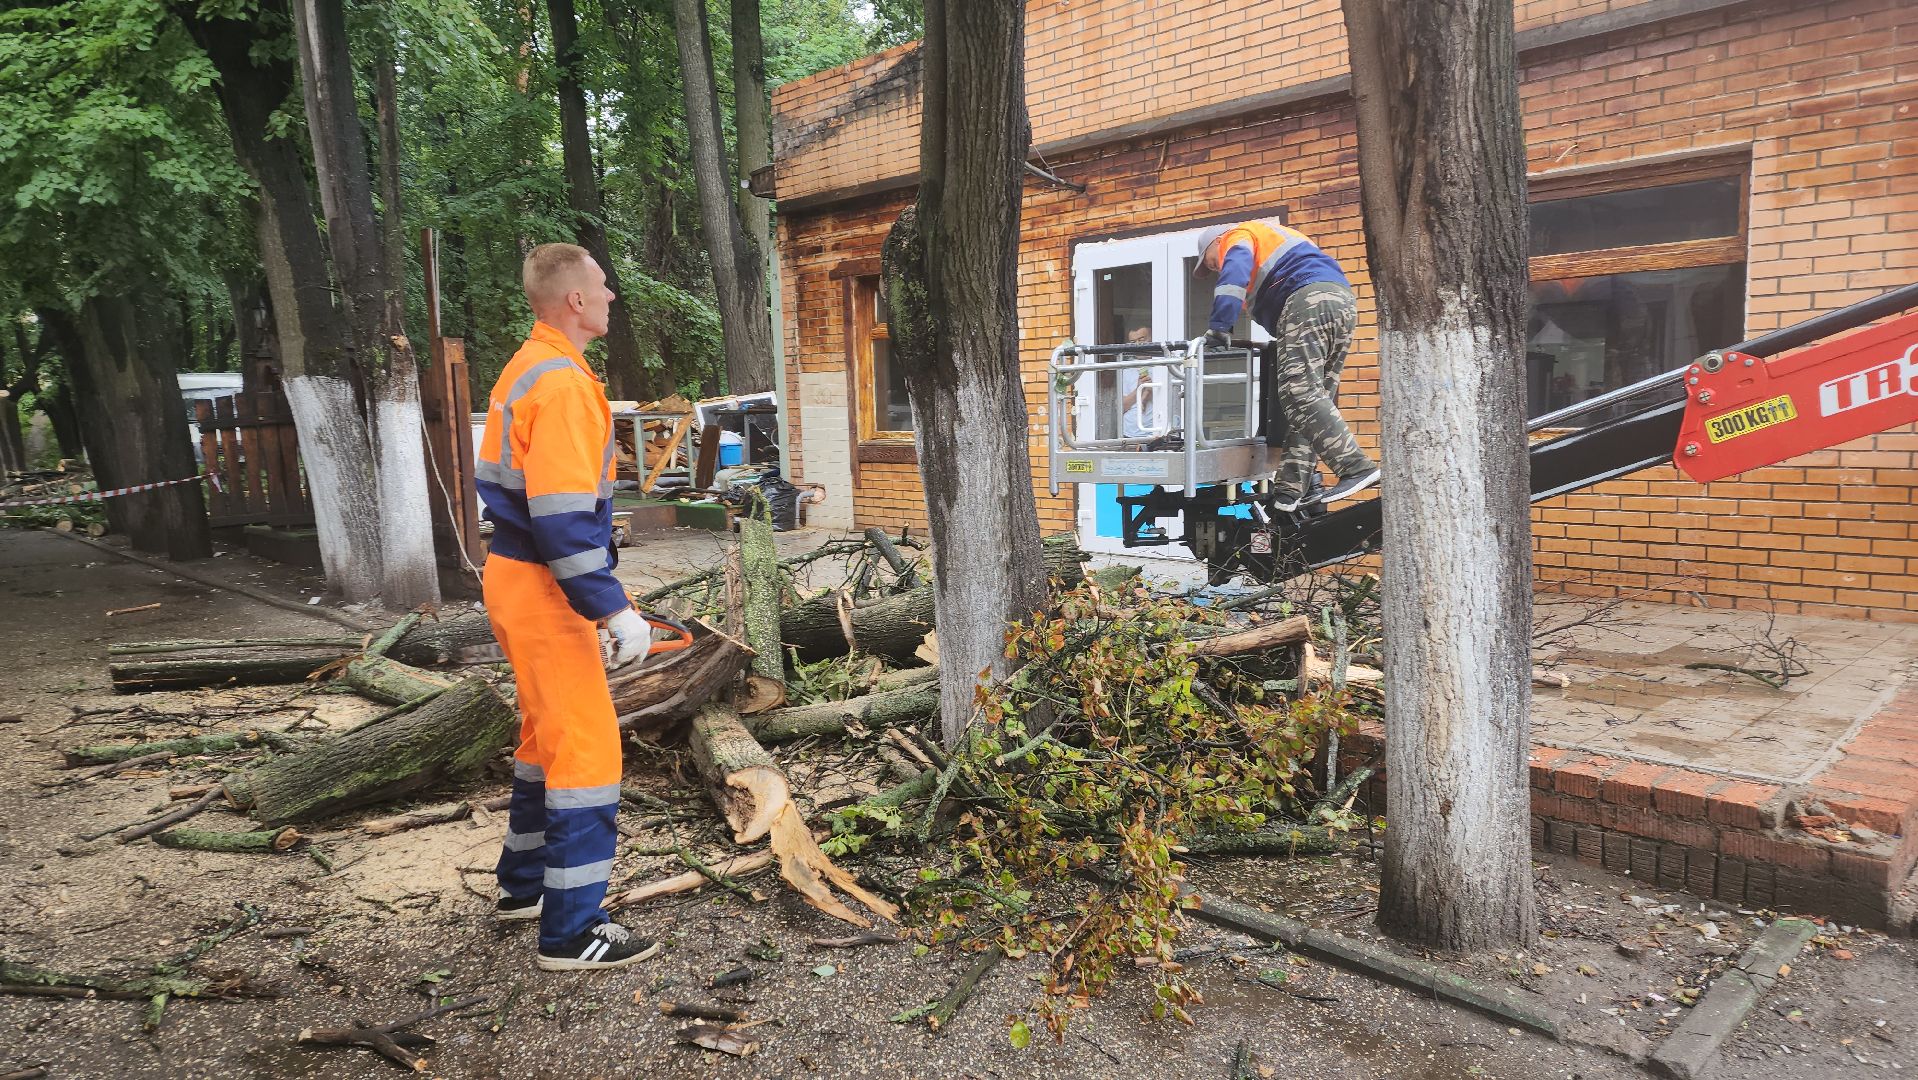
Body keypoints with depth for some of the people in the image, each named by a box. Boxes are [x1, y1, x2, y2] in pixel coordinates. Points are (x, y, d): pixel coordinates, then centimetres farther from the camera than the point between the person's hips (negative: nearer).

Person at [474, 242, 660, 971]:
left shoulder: (527, 369, 13)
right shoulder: (564, 384, -19)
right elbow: (563, 519, -25)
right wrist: (615, 611, -23)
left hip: (515, 577, 10)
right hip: (542, 589, -10)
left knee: (547, 736, 21)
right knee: (587, 752, -5)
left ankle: (524, 884, 35)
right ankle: (571, 932, 3)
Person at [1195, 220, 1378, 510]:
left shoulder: (1238, 236, 14)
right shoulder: (1272, 238, 40)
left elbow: (1234, 274, -7)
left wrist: (1218, 327, -13)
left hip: (1309, 301, -9)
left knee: (1300, 393, -18)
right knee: (1311, 398, 3)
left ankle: (1356, 468, -29)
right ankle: (1291, 490, -2)